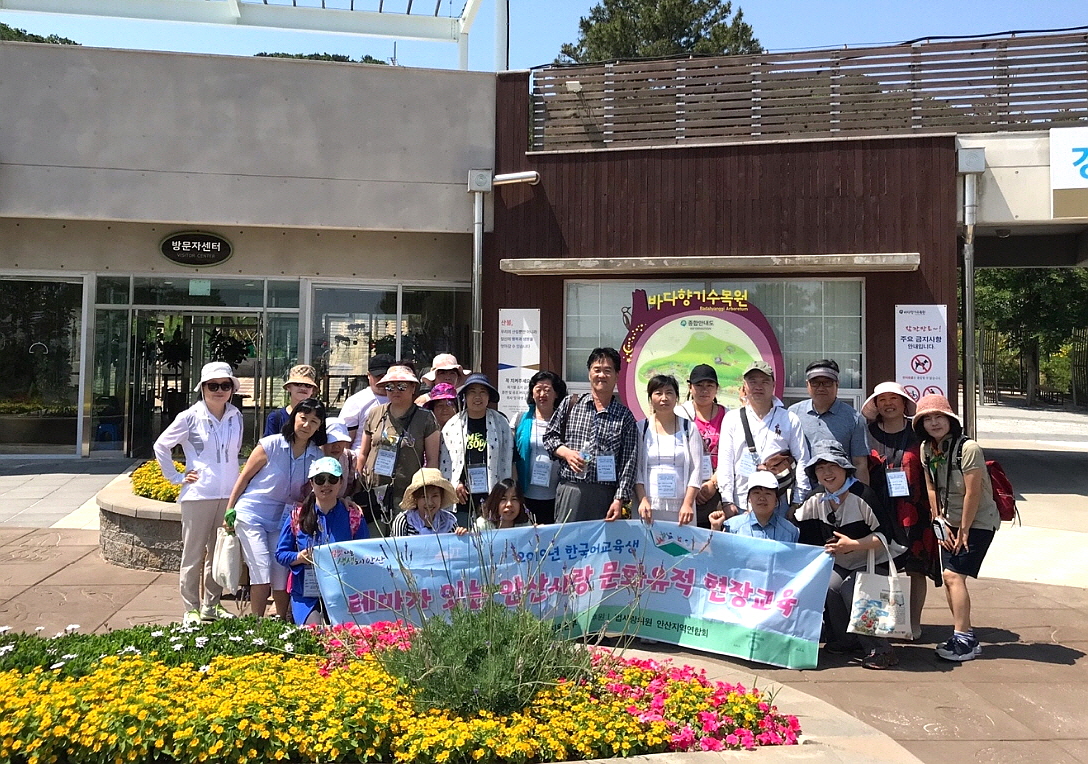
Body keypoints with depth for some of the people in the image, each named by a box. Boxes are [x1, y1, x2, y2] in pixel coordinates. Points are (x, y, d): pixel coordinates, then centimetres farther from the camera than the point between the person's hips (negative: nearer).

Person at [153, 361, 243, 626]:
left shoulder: (236, 417, 5)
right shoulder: (190, 418, -7)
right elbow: (161, 446, 0)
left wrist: (236, 488, 11)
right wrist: (176, 477, -2)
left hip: (228, 495, 4)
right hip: (198, 494, -4)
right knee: (194, 555, 4)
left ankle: (212, 605, 25)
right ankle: (191, 609, 14)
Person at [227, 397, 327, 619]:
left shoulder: (316, 456, -1)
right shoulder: (270, 445, -12)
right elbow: (244, 477, -4)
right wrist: (229, 510, -2)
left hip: (280, 519, 4)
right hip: (251, 515, -4)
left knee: (282, 573, -1)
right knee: (261, 571, -10)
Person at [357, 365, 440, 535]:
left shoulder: (425, 418, 3)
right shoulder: (375, 414, 10)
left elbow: (433, 459, 3)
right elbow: (363, 454, 17)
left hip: (408, 494, -2)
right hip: (374, 492, 2)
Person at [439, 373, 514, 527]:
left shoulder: (501, 423, 6)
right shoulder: (453, 425, 8)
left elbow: (507, 460, 4)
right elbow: (444, 460, 8)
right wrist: (454, 485, -2)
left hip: (490, 495, -1)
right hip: (461, 498, 1)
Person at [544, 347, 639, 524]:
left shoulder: (625, 416, 5)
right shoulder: (570, 404, 9)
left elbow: (629, 462, 2)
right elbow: (550, 436, 15)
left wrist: (619, 499, -7)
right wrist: (566, 452, -6)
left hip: (605, 495, -1)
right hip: (570, 490, 1)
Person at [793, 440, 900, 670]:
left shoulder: (862, 495, -17)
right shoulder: (817, 501, 3)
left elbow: (885, 535, -17)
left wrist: (853, 544, -27)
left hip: (874, 565, -5)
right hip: (839, 566, 5)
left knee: (850, 590, -30)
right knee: (827, 586, -24)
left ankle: (879, 649, -14)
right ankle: (844, 641, 0)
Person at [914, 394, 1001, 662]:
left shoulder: (968, 448, -22)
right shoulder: (927, 448, 0)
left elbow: (972, 493, -21)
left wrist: (963, 530, -15)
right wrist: (941, 522, 1)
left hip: (977, 522, -7)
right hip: (951, 522, 7)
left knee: (954, 576, -15)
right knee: (949, 578, 4)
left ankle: (963, 640, -10)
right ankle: (966, 639, 16)